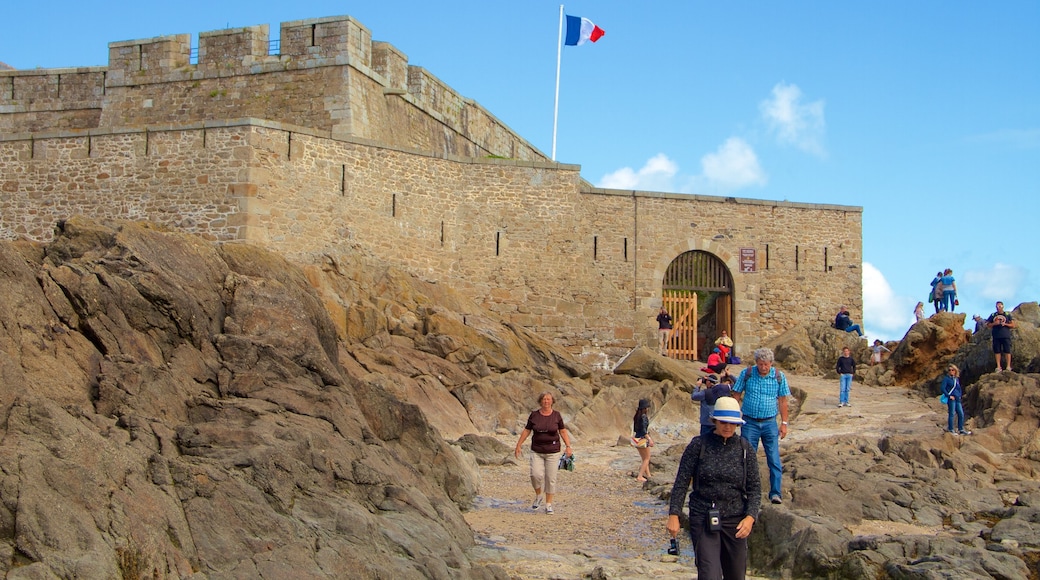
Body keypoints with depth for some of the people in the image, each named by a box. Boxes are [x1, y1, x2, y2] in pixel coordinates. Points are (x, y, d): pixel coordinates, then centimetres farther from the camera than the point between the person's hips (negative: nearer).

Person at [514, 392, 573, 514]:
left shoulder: (556, 415, 0)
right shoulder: (534, 415, 0)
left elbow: (563, 431, 5)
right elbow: (526, 431, 7)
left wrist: (568, 446, -4)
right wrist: (518, 445, 5)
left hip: (552, 451, 0)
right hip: (536, 451, 0)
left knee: (551, 478, 0)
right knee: (536, 474, -14)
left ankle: (548, 504, 12)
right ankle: (538, 496, 14)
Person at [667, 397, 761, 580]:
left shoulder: (745, 449, 2)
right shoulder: (698, 445, -3)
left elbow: (755, 488, 2)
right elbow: (681, 482, -2)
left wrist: (750, 517, -14)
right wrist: (673, 515, -9)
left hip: (735, 521, 3)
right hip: (703, 518, -2)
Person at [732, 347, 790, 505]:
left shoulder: (779, 376, -1)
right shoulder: (746, 374, -3)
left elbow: (782, 400, 4)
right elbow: (736, 396, 3)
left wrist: (784, 423, 2)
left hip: (769, 423, 0)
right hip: (749, 422, 0)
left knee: (774, 459, -3)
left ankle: (775, 493, 2)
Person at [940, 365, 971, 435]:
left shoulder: (957, 379, 16)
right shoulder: (946, 378, -3)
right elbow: (943, 388, -10)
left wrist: (960, 395, 10)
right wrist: (949, 396, -15)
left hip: (957, 399, 7)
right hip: (951, 399, -7)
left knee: (961, 414, 6)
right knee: (952, 414, -5)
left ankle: (961, 429, 15)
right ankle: (950, 429, 1)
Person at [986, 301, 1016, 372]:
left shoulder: (1007, 315, 8)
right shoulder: (993, 315, 13)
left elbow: (1013, 325, 6)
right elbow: (988, 324, 12)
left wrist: (1005, 324, -9)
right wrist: (994, 323, -5)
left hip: (1006, 336, -2)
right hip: (996, 336, 2)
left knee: (1007, 351, -6)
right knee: (997, 351, 1)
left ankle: (1008, 367, -3)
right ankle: (998, 367, 7)